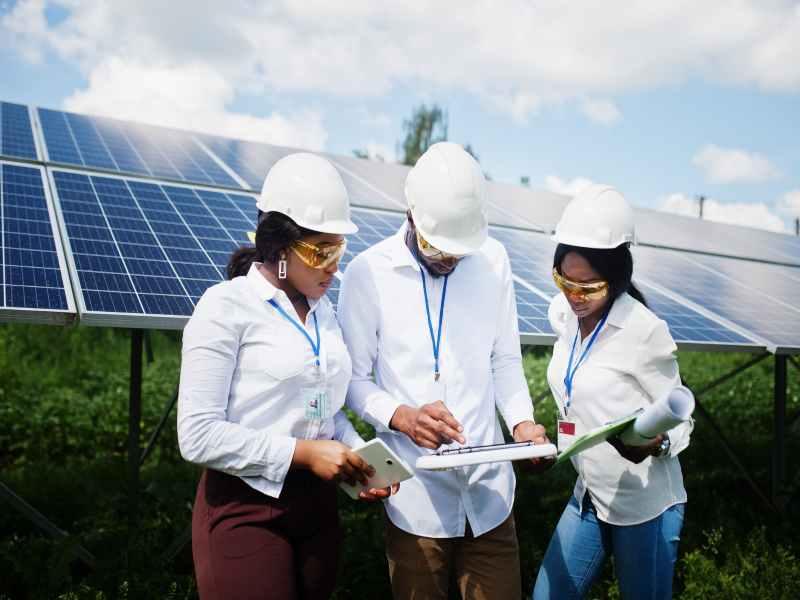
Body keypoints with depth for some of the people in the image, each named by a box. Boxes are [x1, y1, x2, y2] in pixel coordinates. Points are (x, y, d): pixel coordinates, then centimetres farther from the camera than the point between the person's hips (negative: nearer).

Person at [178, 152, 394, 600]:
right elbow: (199, 434, -18)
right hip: (246, 511, -6)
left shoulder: (324, 311, 7)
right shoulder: (226, 306, -13)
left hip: (317, 504, 7)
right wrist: (303, 452, -20)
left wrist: (360, 457, -4)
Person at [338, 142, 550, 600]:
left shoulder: (494, 260, 1)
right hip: (417, 494, -3)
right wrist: (403, 417, -22)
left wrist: (522, 421, -9)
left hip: (490, 488, 3)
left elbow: (505, 361, 7)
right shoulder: (369, 273, -11)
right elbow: (355, 379, -5)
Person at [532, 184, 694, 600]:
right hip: (587, 498, 6)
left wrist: (654, 443, -31)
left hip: (645, 507, -6)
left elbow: (678, 418, -12)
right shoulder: (562, 315, -1)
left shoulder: (645, 331, -21)